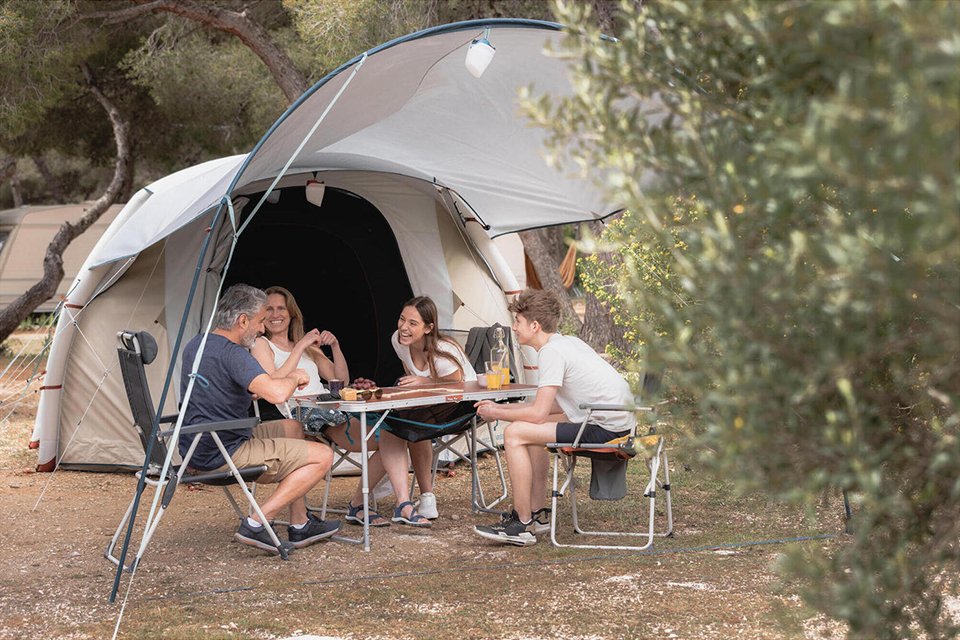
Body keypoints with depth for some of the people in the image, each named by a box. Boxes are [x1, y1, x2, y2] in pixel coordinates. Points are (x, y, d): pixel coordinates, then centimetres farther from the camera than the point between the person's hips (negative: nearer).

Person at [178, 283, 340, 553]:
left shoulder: (195, 345, 11)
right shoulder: (231, 353, -20)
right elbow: (276, 394, -32)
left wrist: (279, 378, 20)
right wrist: (294, 378, -9)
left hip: (197, 450, 10)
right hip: (224, 455, -10)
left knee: (292, 428, 27)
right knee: (322, 456, -5)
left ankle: (299, 525, 25)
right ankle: (256, 523, -9)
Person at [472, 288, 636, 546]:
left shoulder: (551, 351, -13)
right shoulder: (568, 342, 17)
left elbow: (539, 413, -17)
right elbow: (551, 406, 20)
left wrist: (495, 414, -1)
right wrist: (501, 408, 16)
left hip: (606, 429, -11)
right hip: (619, 421, 11)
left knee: (515, 434, -11)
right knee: (531, 428, 25)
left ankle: (523, 525, -7)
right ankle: (538, 512, 25)